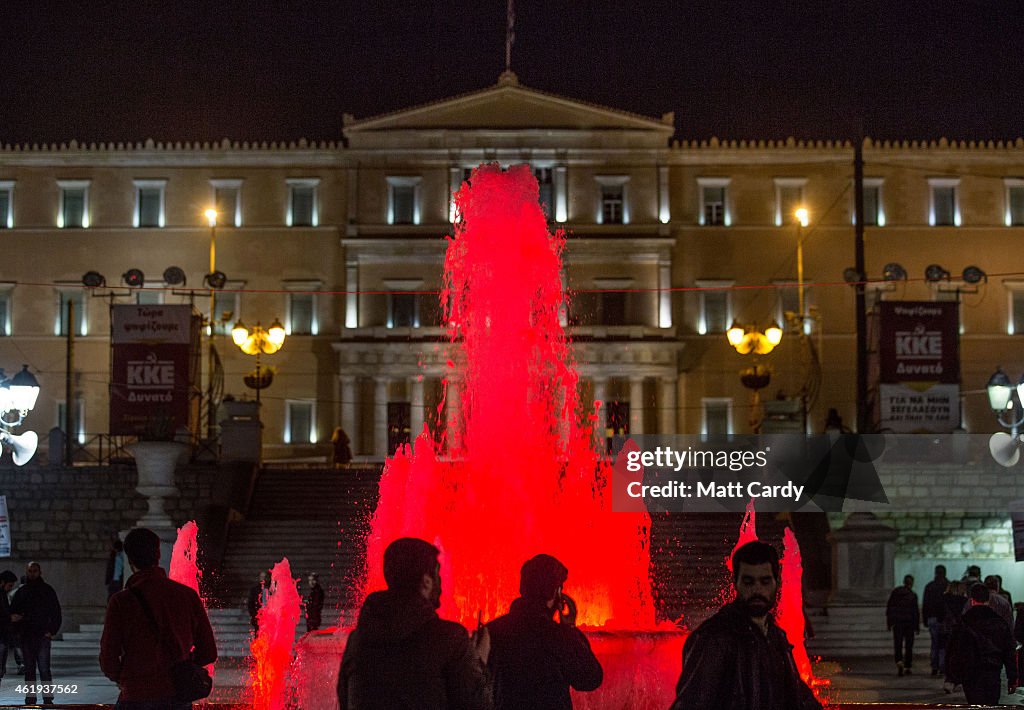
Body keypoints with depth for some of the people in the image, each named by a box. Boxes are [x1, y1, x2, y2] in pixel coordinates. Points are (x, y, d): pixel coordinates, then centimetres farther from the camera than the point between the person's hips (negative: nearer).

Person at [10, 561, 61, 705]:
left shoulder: (47, 590, 5)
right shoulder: (21, 591, 12)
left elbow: (56, 612, 5)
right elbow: (13, 611, 15)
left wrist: (52, 631, -5)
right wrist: (13, 616, -9)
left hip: (43, 635, -3)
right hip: (26, 636, 3)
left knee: (44, 668, -10)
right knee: (29, 669, 6)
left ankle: (48, 699, -9)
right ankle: (30, 698, 10)